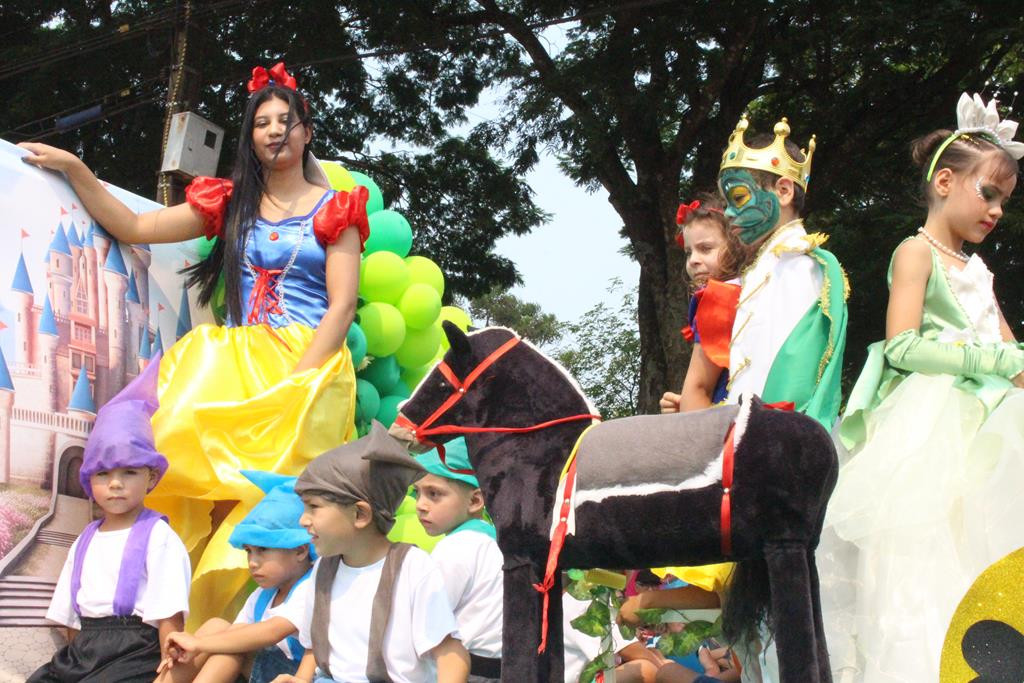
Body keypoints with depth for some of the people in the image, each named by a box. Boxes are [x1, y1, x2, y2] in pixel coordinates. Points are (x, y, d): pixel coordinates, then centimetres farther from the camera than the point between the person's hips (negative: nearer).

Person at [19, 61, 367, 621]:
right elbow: (134, 227, 14)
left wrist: (294, 382, -13)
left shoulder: (334, 210, 9)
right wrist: (73, 169, 6)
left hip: (311, 365, -2)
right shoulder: (230, 203, 19)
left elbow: (342, 305, -2)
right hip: (237, 364, 3)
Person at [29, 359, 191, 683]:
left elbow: (169, 619, -8)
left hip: (136, 653, -7)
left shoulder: (158, 537, -3)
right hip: (81, 656, 7)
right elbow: (72, 621, 19)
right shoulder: (84, 542, 17)